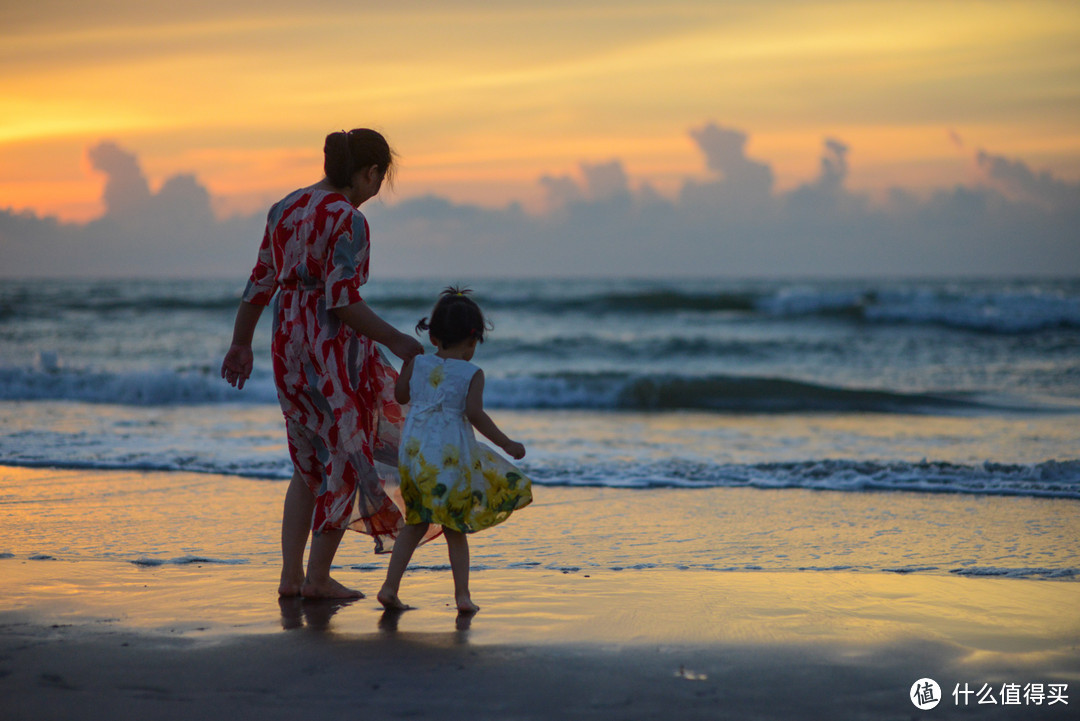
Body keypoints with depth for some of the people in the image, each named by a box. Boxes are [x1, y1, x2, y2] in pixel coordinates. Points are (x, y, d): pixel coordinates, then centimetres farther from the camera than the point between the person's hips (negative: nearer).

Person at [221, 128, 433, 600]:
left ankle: (291, 574, 17)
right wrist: (395, 340, -15)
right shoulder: (348, 220, -15)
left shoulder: (285, 208, 8)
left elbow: (260, 285, 13)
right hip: (334, 348, -8)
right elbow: (342, 301, -22)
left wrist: (241, 344, 21)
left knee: (309, 464, 18)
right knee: (345, 461, 6)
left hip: (289, 344, 8)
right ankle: (318, 578, 8)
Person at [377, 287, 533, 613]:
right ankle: (462, 595, 10)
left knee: (416, 524, 15)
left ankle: (390, 587, 9)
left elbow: (400, 395, 18)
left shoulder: (418, 364, 5)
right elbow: (474, 413, -16)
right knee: (455, 528, 10)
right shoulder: (472, 374, -6)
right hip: (450, 455, -3)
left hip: (413, 451, 3)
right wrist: (507, 444, -12)